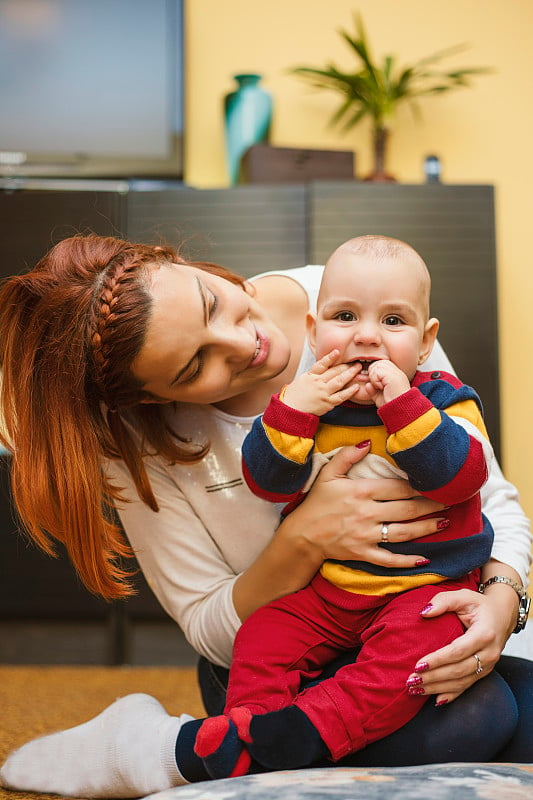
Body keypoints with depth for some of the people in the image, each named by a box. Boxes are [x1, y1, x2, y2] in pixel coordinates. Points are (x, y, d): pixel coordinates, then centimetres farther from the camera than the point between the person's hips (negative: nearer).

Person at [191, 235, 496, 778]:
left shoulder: (442, 402, -5)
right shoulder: (306, 402, 2)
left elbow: (461, 477, -22)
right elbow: (267, 483, -5)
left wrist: (402, 404, -29)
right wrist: (291, 412, -21)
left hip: (425, 586, -3)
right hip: (324, 589, 4)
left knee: (408, 651, -29)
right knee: (262, 637, -13)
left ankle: (307, 730, -30)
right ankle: (249, 731, -5)